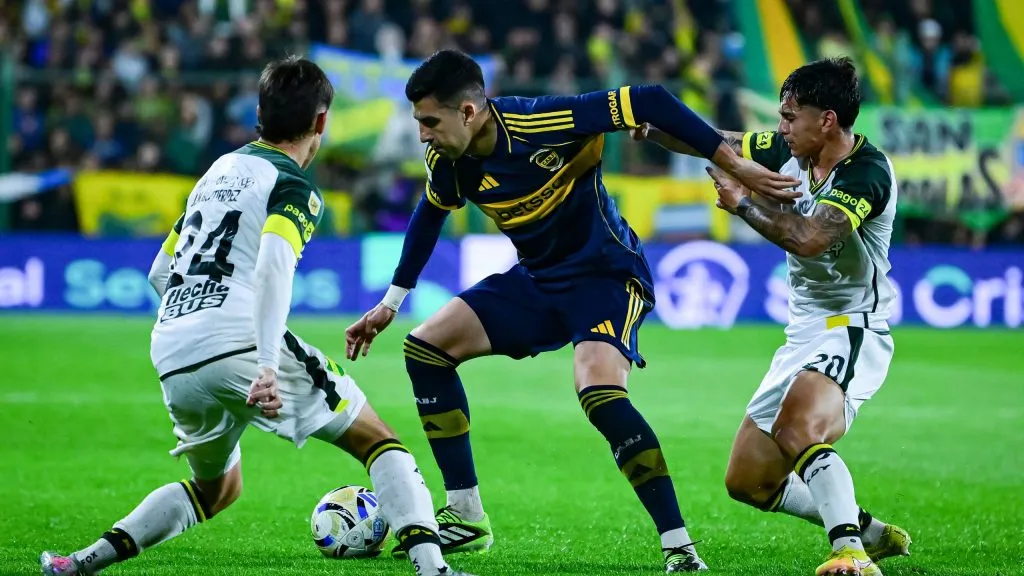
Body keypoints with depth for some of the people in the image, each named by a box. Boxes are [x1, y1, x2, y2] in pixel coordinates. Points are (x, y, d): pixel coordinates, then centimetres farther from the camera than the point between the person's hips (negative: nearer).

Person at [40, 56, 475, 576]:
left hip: (172, 358, 7)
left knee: (216, 489, 28)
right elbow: (274, 263, -19)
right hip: (239, 344, -7)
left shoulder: (220, 170, 25)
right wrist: (268, 365, -29)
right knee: (379, 443, 4)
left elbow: (159, 271, 28)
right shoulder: (294, 187, 2)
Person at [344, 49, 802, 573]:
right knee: (426, 347, 0)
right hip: (538, 280, 8)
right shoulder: (446, 161, -8)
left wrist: (735, 166, -26)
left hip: (606, 274, -8)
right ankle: (466, 519, 8)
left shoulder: (541, 122, -29)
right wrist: (390, 303, 20)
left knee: (600, 393, -32)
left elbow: (649, 102, -26)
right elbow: (429, 217, 15)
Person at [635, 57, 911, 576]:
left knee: (795, 429, -37)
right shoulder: (789, 151, 2)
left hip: (852, 331, -9)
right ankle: (866, 530, 22)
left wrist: (744, 203, -24)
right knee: (746, 481, 10)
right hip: (805, 333, 9)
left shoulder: (868, 173, -20)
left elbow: (810, 239, -33)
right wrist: (649, 127, -3)